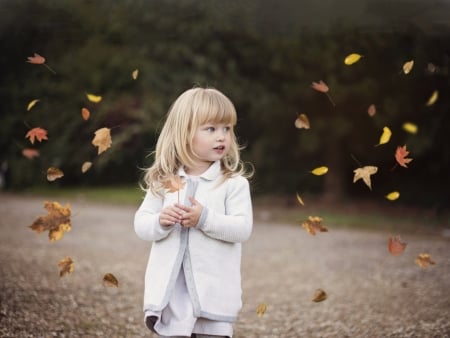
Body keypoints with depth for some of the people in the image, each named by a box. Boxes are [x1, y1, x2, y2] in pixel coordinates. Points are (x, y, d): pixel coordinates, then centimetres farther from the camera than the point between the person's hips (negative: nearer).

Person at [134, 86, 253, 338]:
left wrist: (204, 218, -24)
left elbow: (243, 228, -13)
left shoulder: (234, 183, -4)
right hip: (172, 289, 3)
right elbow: (141, 225, 5)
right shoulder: (164, 182, 5)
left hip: (213, 290, -2)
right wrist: (160, 221, -16)